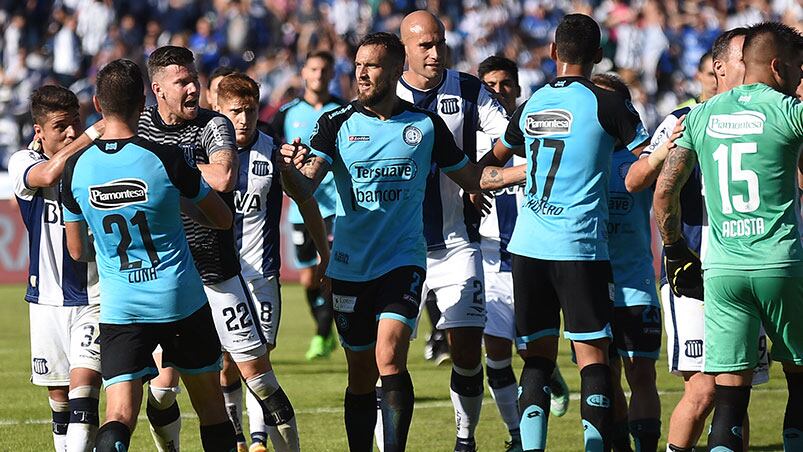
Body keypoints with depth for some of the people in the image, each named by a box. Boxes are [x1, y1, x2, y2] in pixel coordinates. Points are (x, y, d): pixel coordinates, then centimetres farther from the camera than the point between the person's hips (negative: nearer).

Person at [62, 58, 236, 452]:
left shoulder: (77, 167, -5)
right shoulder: (165, 158, -11)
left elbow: (77, 250, 8)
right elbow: (223, 219, 3)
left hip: (119, 310, 1)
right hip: (182, 301, -1)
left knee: (119, 416, -7)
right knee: (210, 406, 17)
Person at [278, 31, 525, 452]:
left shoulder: (426, 125, 2)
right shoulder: (337, 124, -1)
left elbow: (472, 177, 14)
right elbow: (305, 189, -12)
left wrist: (533, 170, 2)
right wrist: (289, 169, -36)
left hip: (403, 260, -1)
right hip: (350, 267, 1)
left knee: (389, 359, -19)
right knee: (361, 374, 7)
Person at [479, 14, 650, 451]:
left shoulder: (530, 106, 10)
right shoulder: (606, 104, -5)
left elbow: (495, 157, 29)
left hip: (527, 247, 4)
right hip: (581, 249, -4)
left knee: (537, 358, 8)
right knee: (593, 358, 0)